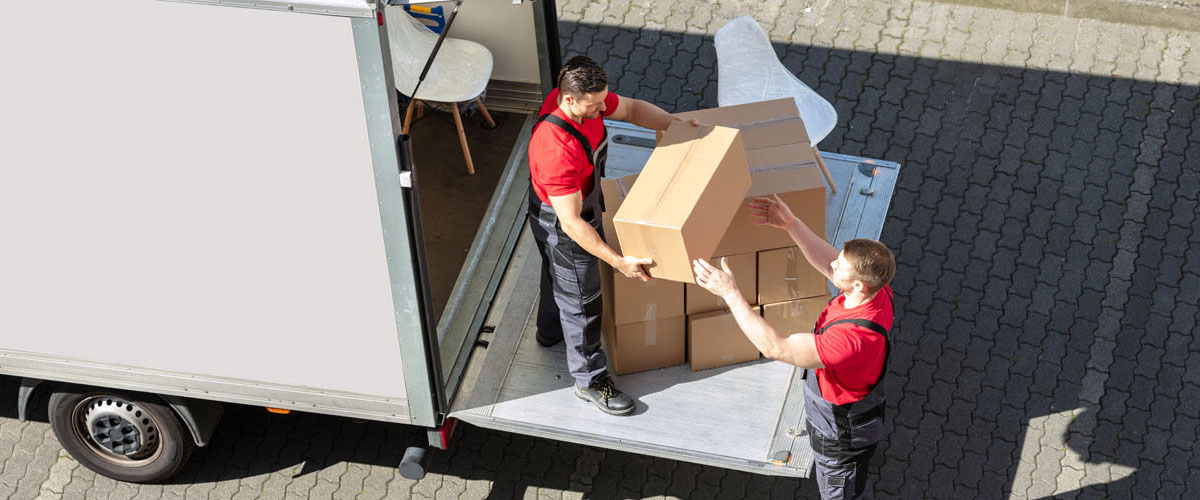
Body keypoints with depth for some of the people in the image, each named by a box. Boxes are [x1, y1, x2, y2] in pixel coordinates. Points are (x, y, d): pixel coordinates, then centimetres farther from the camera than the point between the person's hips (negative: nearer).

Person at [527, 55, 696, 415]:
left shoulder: (586, 97, -20)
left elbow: (632, 109, 1)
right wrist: (618, 261, -35)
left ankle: (550, 331, 61)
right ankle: (589, 379, 30)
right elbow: (571, 223, -37)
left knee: (558, 275, 33)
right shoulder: (558, 150, -44)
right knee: (581, 299, 10)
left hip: (581, 203, 9)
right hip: (560, 226, -9)